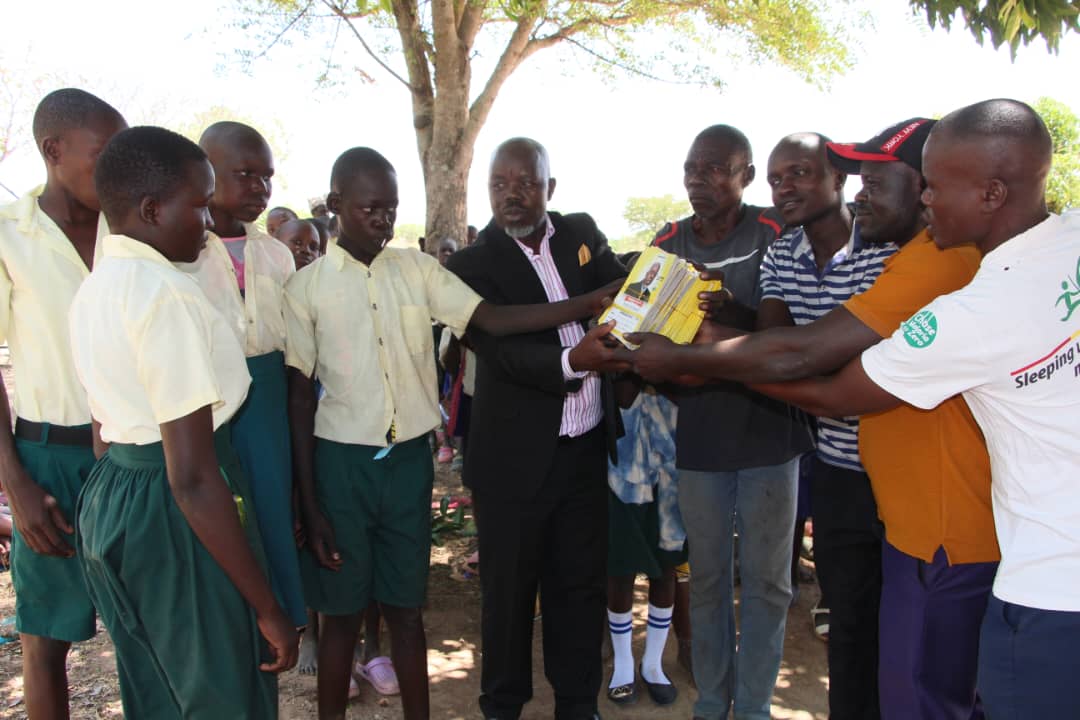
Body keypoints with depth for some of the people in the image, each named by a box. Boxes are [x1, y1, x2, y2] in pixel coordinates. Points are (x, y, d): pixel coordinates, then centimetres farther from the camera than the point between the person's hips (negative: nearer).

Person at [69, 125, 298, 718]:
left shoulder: (94, 288, 8)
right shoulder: (169, 296, -21)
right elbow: (192, 476, -25)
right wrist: (268, 608, -19)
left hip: (108, 497, 10)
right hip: (174, 515, -9)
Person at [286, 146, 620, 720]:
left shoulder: (418, 269, 1)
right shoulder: (307, 286, -5)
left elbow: (494, 319, -9)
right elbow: (299, 398, -4)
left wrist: (594, 301, -20)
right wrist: (310, 505, -5)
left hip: (410, 458, 2)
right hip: (342, 462, -2)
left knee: (406, 604, 15)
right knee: (342, 611, 10)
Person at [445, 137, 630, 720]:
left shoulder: (581, 234, 6)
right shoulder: (472, 265, -9)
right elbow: (504, 353, -20)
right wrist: (574, 359, -36)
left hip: (586, 448, 4)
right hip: (516, 459, -4)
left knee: (580, 584, 15)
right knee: (509, 590, 12)